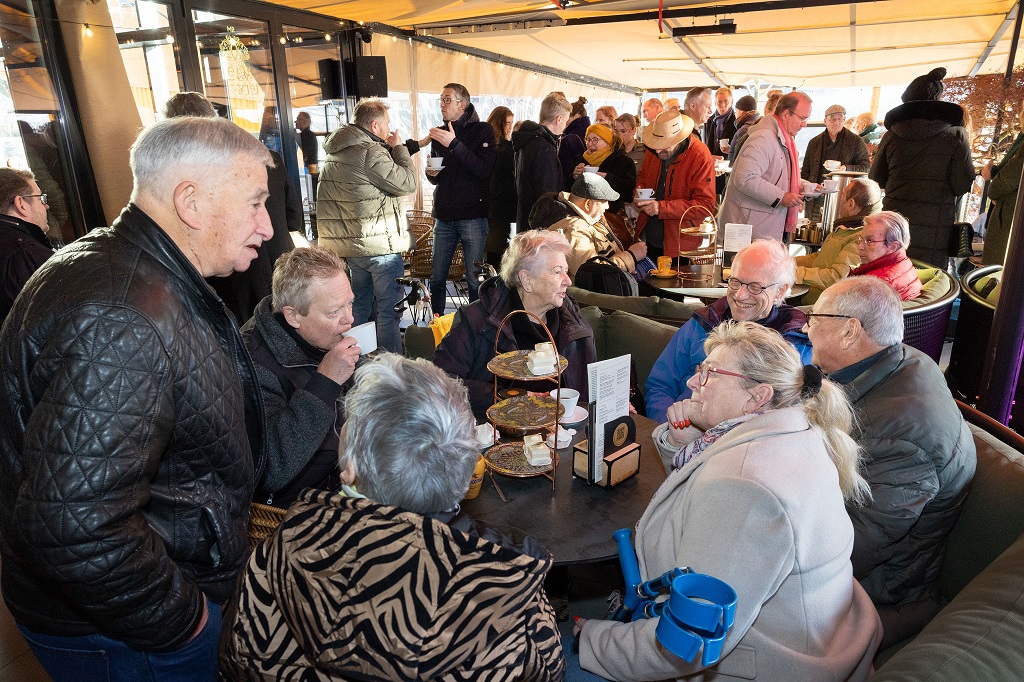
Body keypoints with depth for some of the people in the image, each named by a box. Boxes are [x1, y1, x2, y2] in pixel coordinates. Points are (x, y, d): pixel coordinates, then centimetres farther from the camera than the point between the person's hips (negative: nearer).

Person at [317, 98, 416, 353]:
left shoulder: (335, 152, 14)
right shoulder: (370, 152, -16)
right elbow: (407, 183, -13)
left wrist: (393, 149, 12)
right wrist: (398, 147, 0)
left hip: (348, 246, 9)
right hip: (379, 245, -9)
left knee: (358, 306, 17)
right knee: (389, 309, -1)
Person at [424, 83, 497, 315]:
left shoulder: (482, 131, -1)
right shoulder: (439, 133, 14)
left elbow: (484, 170, -16)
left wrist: (454, 144, -21)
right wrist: (431, 174, -2)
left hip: (473, 215, -5)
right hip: (444, 216, 5)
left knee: (475, 280, -1)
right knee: (437, 278, 7)